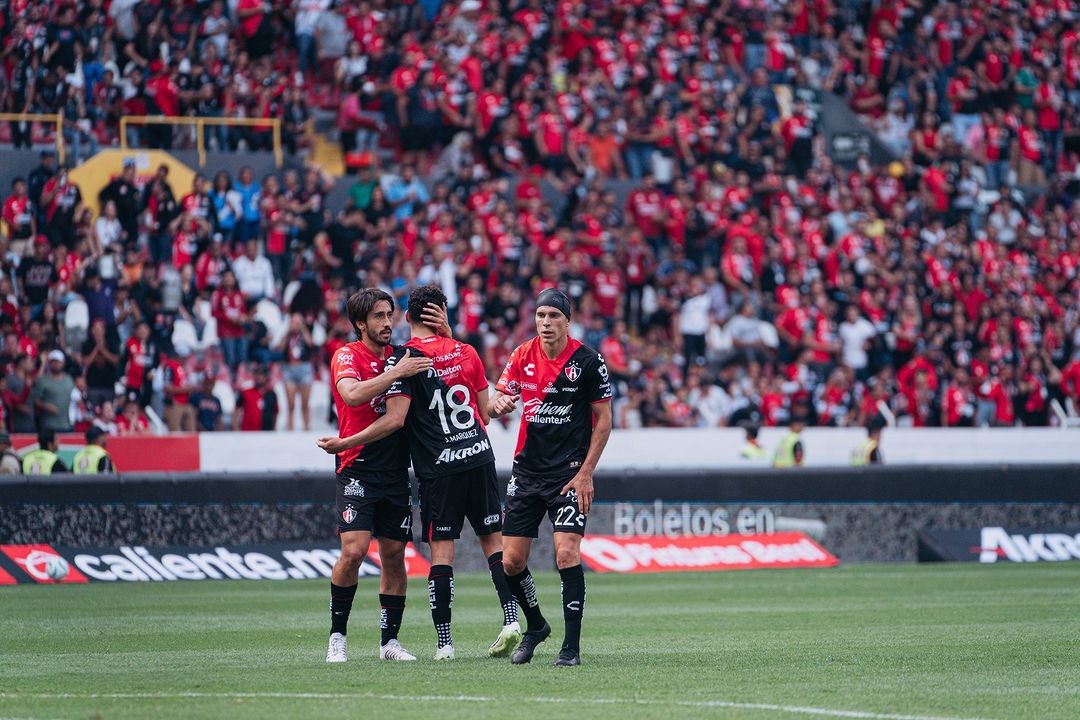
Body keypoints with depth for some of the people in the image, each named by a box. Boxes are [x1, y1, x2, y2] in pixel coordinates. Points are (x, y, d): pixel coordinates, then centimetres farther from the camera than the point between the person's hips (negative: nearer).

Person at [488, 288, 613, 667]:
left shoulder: (588, 360, -7)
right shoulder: (522, 356, 3)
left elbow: (603, 419, -3)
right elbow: (495, 403, 5)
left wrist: (586, 473, -10)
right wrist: (499, 404, -21)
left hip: (570, 473, -4)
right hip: (527, 471, 4)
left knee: (567, 553, -18)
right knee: (511, 561, 3)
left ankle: (571, 646, -10)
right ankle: (535, 626, 29)